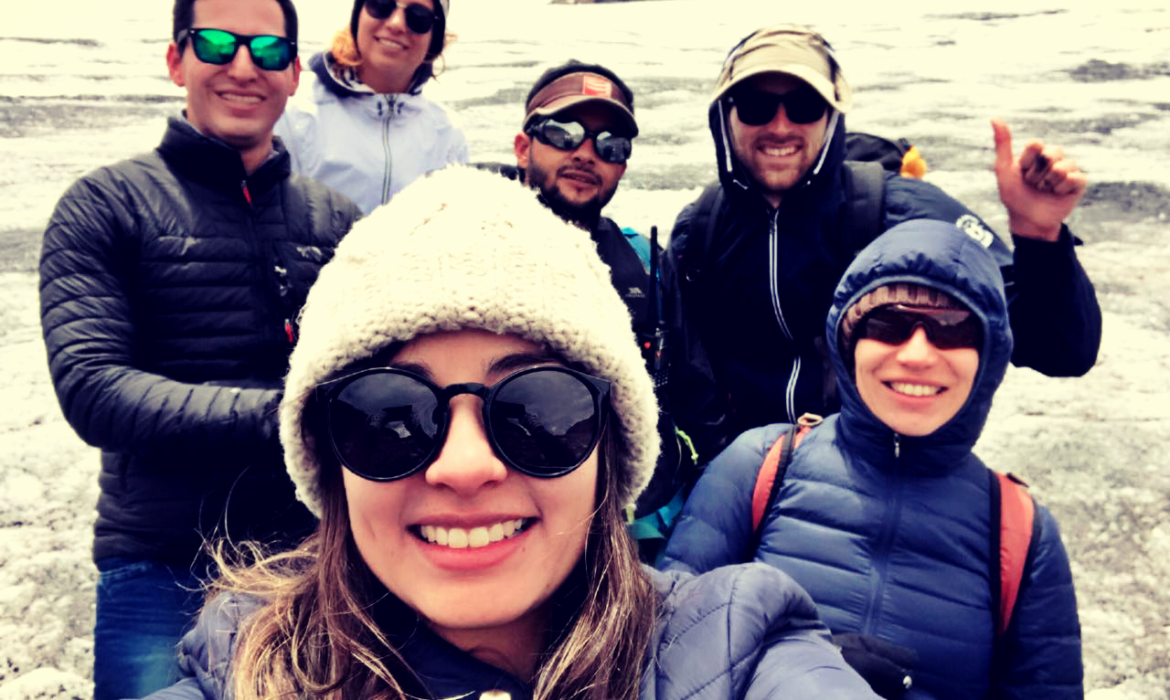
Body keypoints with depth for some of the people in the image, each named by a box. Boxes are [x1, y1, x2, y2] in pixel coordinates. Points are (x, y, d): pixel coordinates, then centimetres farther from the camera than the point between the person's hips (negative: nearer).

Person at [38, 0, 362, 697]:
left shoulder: (336, 218, 9)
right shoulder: (106, 206, 0)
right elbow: (90, 387, -12)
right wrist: (276, 416, -23)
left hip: (314, 558, 3)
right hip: (162, 570, -3)